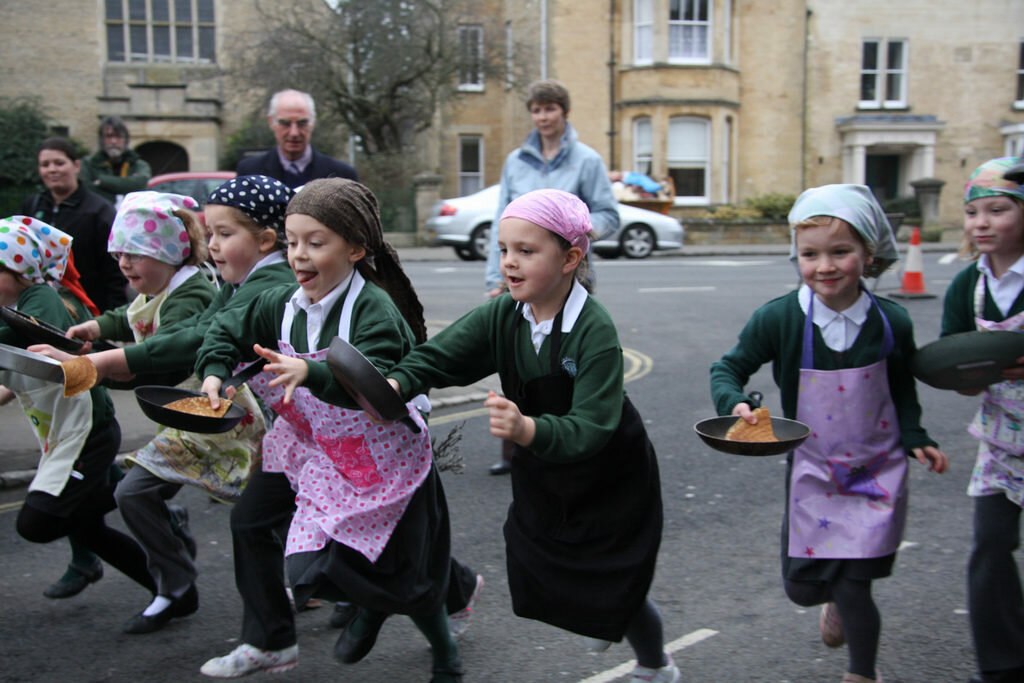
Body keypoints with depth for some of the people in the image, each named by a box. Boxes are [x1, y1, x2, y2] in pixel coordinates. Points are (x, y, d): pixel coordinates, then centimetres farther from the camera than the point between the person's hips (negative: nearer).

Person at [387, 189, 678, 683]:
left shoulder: (594, 331, -30)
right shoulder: (501, 317, -12)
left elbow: (590, 428, -38)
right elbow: (437, 356, -17)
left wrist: (527, 430, -56)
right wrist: (396, 384, -38)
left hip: (609, 483, -6)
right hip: (541, 478, 6)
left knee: (617, 594, 6)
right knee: (536, 587, 16)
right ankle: (606, 618, 51)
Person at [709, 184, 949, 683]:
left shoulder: (891, 322, -9)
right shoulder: (778, 319, -16)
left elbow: (903, 389, 9)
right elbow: (728, 368, -4)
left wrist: (915, 439, -2)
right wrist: (734, 404, -23)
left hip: (876, 472, 0)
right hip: (812, 470, 1)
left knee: (852, 587, -4)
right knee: (802, 587, 9)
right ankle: (839, 598, 48)